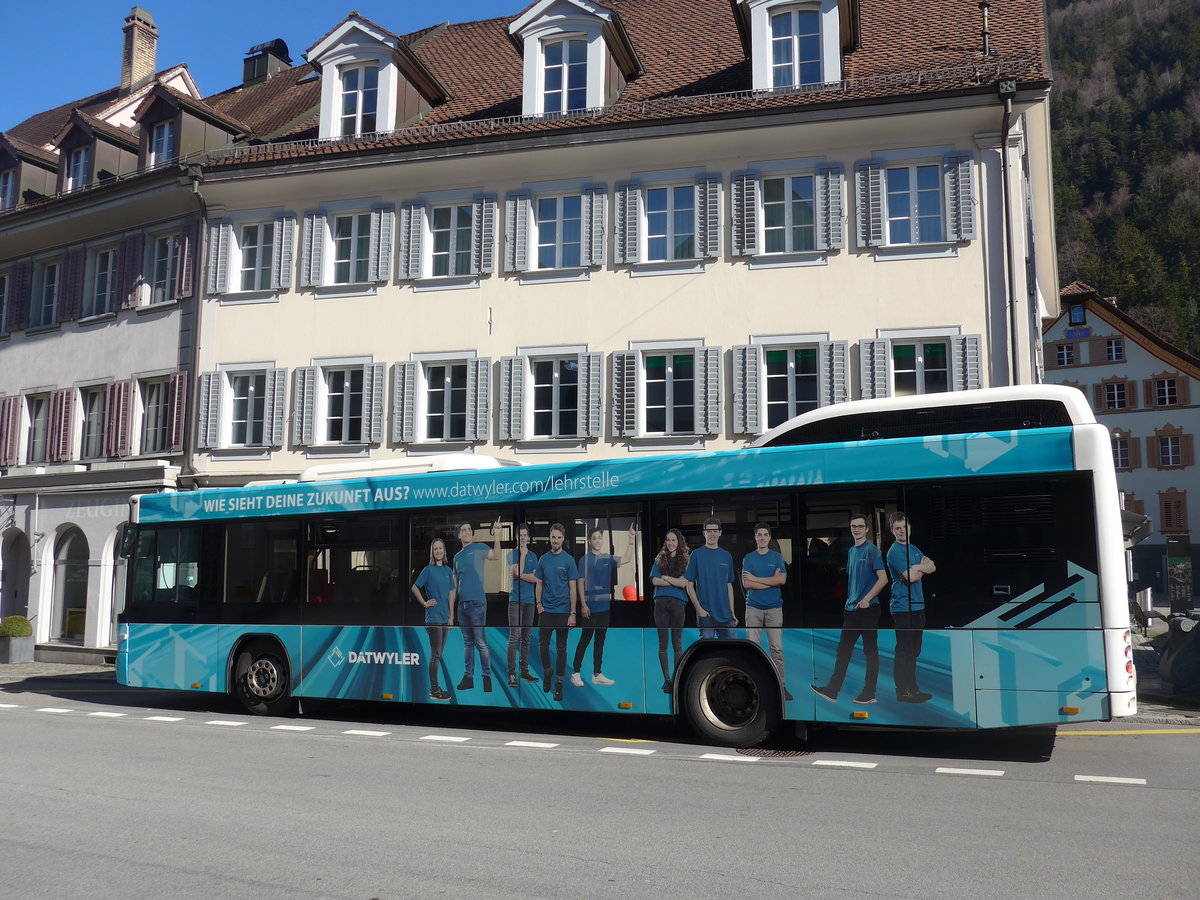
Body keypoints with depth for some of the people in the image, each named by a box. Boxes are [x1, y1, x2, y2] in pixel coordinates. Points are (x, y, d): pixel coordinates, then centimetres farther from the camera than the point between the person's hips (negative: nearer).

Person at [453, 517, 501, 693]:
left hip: (477, 602, -6)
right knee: (467, 642, 12)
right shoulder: (457, 556, 15)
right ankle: (468, 677, 18)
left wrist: (497, 536, -34)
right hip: (462, 603, 6)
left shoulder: (479, 548, -3)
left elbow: (496, 555, -21)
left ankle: (487, 676, 4)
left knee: (480, 642, -4)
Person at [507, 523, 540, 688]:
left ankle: (524, 671, 16)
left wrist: (521, 574, -7)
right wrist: (523, 554, -9)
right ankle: (511, 674, -10)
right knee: (514, 637, -10)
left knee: (526, 637, 9)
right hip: (516, 599, -5)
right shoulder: (512, 553, 1)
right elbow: (517, 572, -15)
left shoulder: (532, 555, 14)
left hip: (529, 600, 5)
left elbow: (536, 579, 7)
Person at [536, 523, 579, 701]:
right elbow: (539, 584, 11)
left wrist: (573, 613, -13)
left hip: (563, 611, -3)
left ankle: (559, 683, 9)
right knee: (543, 645, 3)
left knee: (561, 648, 2)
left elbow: (573, 587, -8)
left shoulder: (569, 560, -6)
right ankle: (547, 671, 28)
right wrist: (539, 604, -2)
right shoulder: (543, 559, 6)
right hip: (546, 610, 3)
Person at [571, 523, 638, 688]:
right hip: (590, 606, -5)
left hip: (605, 605, 5)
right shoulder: (585, 559, -5)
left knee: (600, 640, 10)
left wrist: (632, 539, -9)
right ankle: (575, 673, 7)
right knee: (585, 639, -1)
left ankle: (597, 674, 17)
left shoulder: (607, 558, 8)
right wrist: (583, 604, -13)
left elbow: (626, 560, -1)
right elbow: (581, 583, -7)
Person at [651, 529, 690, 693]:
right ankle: (667, 679, 7)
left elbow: (684, 583, -4)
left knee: (677, 643, 1)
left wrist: (665, 577, -3)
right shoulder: (659, 559, 12)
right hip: (661, 602, 1)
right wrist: (676, 581, -3)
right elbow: (655, 581, 0)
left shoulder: (685, 560, 7)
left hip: (678, 602, -1)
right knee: (663, 642, 2)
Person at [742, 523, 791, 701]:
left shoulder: (777, 557, 7)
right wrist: (771, 581, -7)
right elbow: (746, 584, -5)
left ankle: (781, 686, 2)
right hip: (753, 607, 0)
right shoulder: (749, 558, 6)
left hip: (774, 607, 0)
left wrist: (756, 579, -7)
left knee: (777, 648, -2)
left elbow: (782, 580, -8)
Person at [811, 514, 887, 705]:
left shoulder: (872, 550, -9)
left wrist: (866, 600, -16)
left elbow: (883, 579, -14)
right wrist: (849, 600, 14)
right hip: (851, 609, 8)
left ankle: (869, 694, 9)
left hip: (868, 609, -8)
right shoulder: (851, 551, 13)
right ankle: (832, 690, 11)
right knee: (843, 649, 8)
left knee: (870, 650, 1)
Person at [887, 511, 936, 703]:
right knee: (904, 651, -4)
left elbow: (933, 567, 10)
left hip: (917, 606, 9)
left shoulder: (913, 549, 16)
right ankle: (903, 692, 2)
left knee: (914, 651, 14)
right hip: (903, 608, -9)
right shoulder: (895, 551, -12)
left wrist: (918, 568, -9)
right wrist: (923, 568, -2)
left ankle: (912, 688, 22)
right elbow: (910, 577, -20)